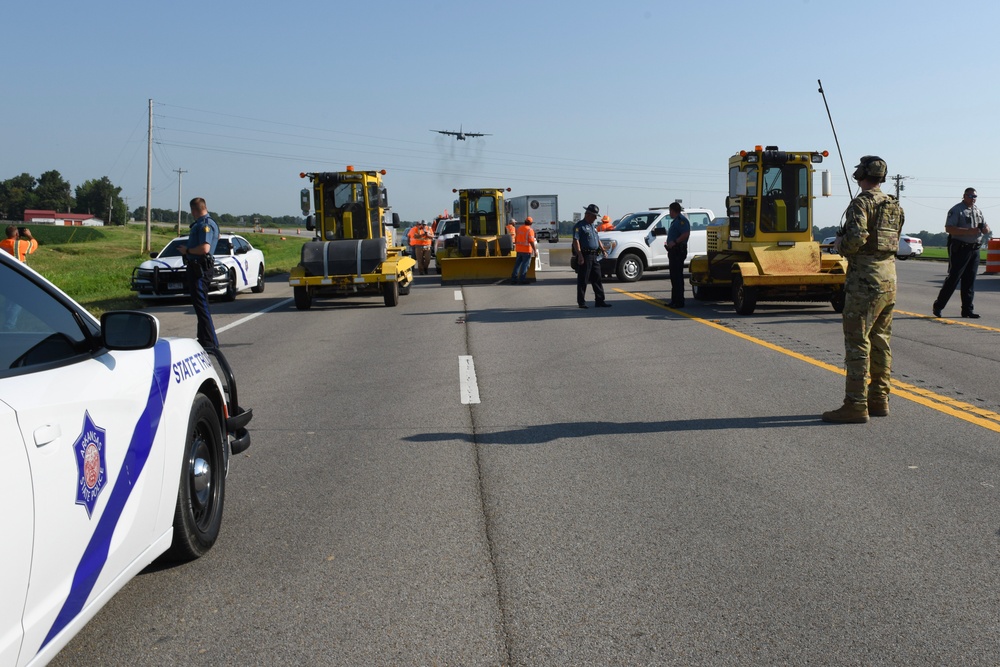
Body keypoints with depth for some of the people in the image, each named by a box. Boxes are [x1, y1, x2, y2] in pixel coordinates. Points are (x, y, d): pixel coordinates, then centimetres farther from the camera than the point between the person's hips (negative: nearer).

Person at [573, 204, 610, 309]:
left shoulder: (593, 226, 19)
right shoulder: (579, 226, -8)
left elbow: (598, 239, 28)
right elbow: (576, 241, -16)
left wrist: (603, 250, 15)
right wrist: (580, 255, -24)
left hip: (595, 256, 8)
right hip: (585, 256, -8)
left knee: (597, 279, 8)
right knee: (582, 280, -2)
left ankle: (600, 300, 12)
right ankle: (581, 302, 4)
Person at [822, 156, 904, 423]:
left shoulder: (861, 202, -11)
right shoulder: (894, 206, 14)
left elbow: (857, 237, -24)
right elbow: (894, 240, 17)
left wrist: (840, 245, -3)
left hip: (865, 279, -9)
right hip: (889, 276, 9)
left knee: (857, 341, -7)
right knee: (880, 340, 13)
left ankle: (856, 404, -7)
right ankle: (879, 399, 19)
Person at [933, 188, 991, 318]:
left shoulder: (978, 211, 17)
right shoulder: (956, 210, -6)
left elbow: (986, 228, 20)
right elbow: (949, 228, -17)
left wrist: (985, 229, -5)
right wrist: (969, 231, -24)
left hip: (975, 250, 7)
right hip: (960, 249, -7)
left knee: (970, 280, 8)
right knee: (954, 278, -7)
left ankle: (967, 309, 12)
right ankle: (938, 306, 1)